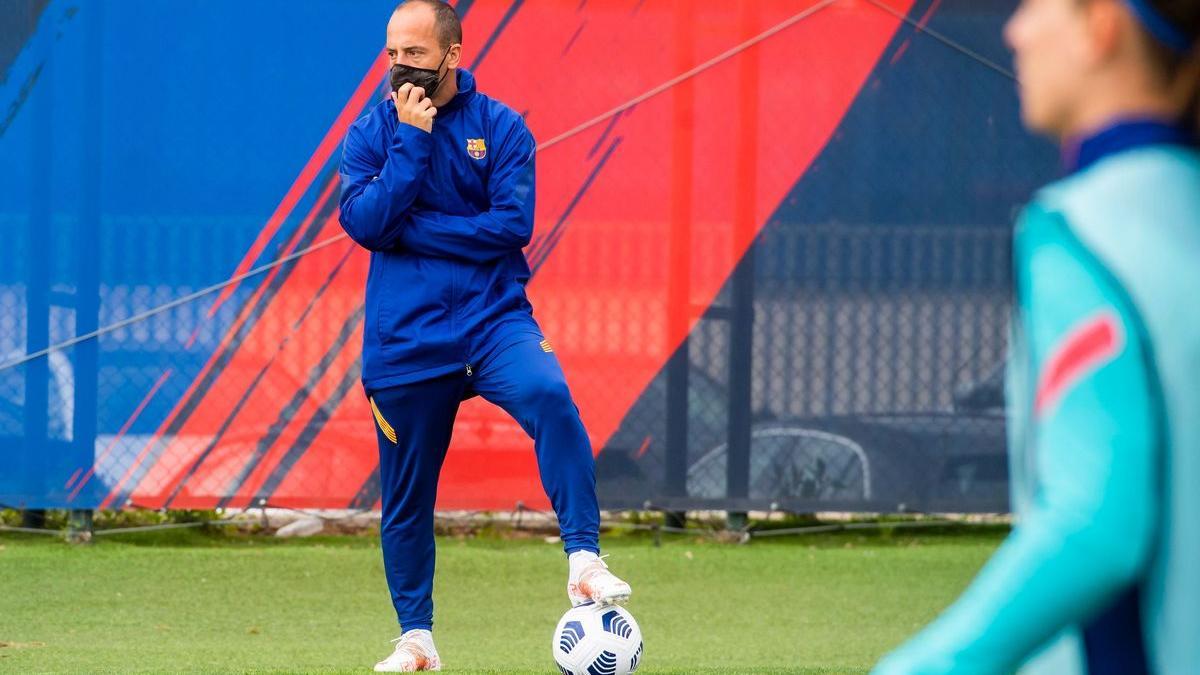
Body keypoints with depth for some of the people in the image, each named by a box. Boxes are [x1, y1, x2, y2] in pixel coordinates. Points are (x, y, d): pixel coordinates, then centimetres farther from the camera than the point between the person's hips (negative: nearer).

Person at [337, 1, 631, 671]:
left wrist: (406, 230, -11)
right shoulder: (372, 133, 3)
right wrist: (413, 141, -16)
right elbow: (364, 221, -12)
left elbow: (512, 225, -12)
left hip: (494, 320, -2)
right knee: (406, 496, 7)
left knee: (549, 395, -32)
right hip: (405, 338, 2)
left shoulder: (501, 128, -1)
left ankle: (585, 560, -31)